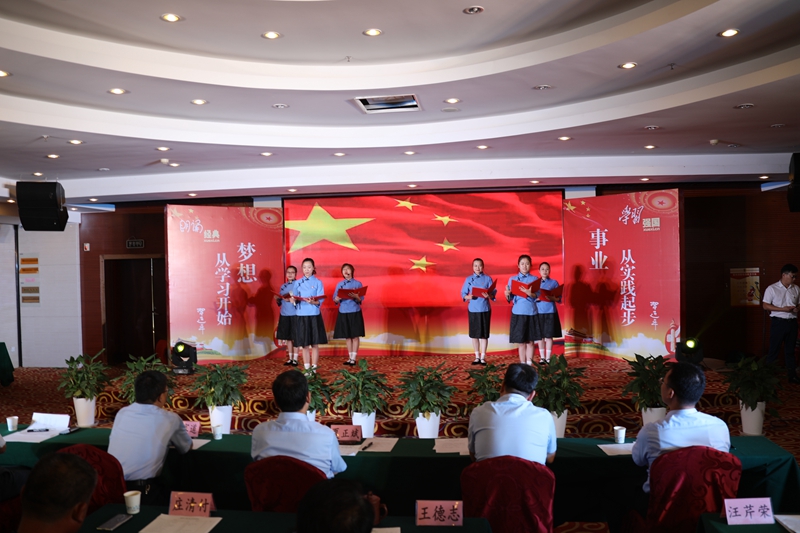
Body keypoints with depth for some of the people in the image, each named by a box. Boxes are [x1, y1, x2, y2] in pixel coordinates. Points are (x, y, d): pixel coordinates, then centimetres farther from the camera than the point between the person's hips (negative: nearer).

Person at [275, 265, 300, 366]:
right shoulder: (283, 286, 13)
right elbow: (279, 303, 15)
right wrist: (277, 299, -5)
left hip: (295, 314, -5)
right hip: (284, 314, 5)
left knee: (295, 337, 0)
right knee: (288, 337, 8)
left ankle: (295, 358, 6)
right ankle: (290, 358, 17)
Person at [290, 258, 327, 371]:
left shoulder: (318, 282, 2)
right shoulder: (297, 283, 8)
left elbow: (320, 301, -6)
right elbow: (295, 299, 7)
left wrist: (313, 302, -26)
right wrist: (293, 300, -16)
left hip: (314, 316, -2)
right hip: (301, 315, 2)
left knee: (315, 344, 1)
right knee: (304, 345, 4)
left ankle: (314, 368, 9)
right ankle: (307, 368, 12)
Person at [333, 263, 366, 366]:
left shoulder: (358, 283, -1)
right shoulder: (339, 284, 7)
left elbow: (361, 300, -5)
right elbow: (335, 300, 5)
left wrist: (356, 297, -26)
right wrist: (337, 299, -17)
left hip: (355, 312, -3)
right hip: (343, 312, 3)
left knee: (355, 336, -2)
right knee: (347, 336, 7)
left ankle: (353, 358, 3)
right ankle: (350, 358, 16)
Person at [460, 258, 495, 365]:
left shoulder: (488, 279, 2)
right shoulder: (468, 279, 5)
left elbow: (493, 294, -2)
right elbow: (463, 294, 3)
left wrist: (488, 296, -23)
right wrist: (468, 297, -18)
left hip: (485, 309, -1)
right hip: (473, 309, 1)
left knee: (484, 334, 2)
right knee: (474, 334, 5)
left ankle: (483, 357, 10)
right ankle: (477, 356, 16)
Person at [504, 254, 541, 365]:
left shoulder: (535, 279, 5)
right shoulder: (512, 279, 5)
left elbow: (538, 297, -3)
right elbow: (510, 299, 4)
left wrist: (530, 293, -22)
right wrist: (507, 295, -19)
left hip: (531, 312, 0)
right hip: (518, 313, 0)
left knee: (530, 341, 4)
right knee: (520, 342, 3)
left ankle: (529, 364, 10)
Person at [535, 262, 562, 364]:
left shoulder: (554, 282, 3)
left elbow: (559, 298, 1)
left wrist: (551, 298, -18)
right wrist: (536, 298, -13)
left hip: (550, 312, -1)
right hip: (538, 312, 1)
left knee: (549, 335, 0)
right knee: (540, 335, 5)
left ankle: (548, 357, 8)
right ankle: (542, 357, 14)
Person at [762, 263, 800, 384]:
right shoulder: (772, 288, -7)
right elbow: (765, 305, -8)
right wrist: (782, 309, -18)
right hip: (778, 322, -4)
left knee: (790, 350, 13)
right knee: (774, 349, 2)